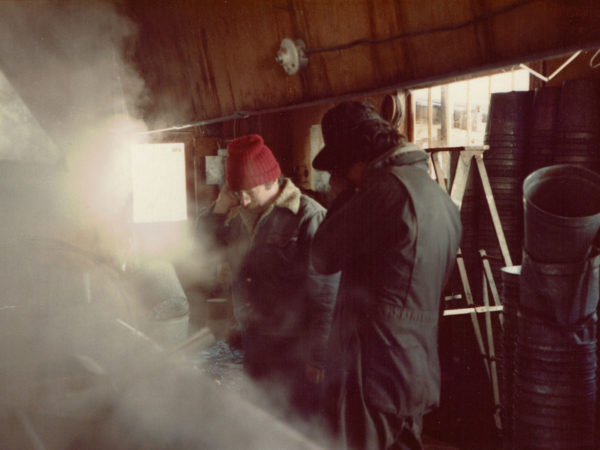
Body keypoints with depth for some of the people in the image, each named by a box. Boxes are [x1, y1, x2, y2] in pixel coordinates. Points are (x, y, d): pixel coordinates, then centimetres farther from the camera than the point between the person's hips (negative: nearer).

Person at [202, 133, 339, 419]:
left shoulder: (308, 218, -17)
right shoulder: (239, 215, 6)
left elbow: (326, 294, -17)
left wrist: (319, 355, -15)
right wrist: (219, 209, -5)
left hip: (296, 346, -6)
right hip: (253, 340, 7)